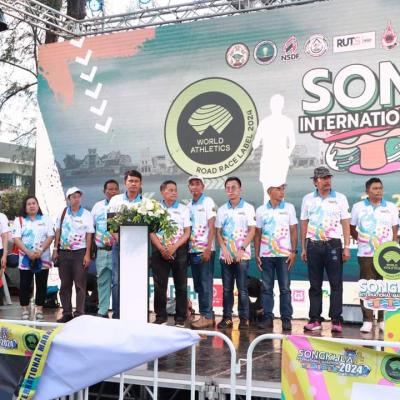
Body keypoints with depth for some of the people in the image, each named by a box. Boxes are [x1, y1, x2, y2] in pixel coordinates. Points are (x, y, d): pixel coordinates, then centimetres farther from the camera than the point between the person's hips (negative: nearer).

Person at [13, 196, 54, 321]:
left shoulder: (46, 219, 8)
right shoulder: (19, 220, 6)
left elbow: (51, 236, -1)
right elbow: (16, 239, -4)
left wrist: (40, 250, -16)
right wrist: (28, 252, -17)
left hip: (43, 259, 0)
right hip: (25, 259, 0)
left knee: (41, 285, 3)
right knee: (25, 285, 1)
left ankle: (39, 309, 9)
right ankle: (25, 310, 9)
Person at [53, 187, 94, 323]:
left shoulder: (86, 214, 1)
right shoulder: (63, 213, 8)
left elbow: (89, 235, -2)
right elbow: (58, 232, 11)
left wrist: (87, 254, -7)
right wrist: (55, 250, 5)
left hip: (80, 252, -3)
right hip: (64, 252, 3)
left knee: (80, 284, -4)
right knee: (65, 284, 6)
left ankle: (79, 313, 0)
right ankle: (67, 313, 12)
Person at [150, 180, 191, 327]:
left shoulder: (183, 209, 8)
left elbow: (187, 232, 2)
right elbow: (151, 232, 3)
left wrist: (174, 247, -11)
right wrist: (161, 249, -10)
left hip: (179, 250, 0)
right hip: (160, 251, 0)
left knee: (181, 285, 1)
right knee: (159, 285, 1)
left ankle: (180, 318, 7)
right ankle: (160, 317, 10)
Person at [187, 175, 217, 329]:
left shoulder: (208, 202, -3)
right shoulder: (189, 205, 14)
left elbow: (212, 227, -9)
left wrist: (208, 249, -16)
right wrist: (187, 249, 8)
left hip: (205, 250, -6)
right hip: (193, 250, 6)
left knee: (205, 283, -5)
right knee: (198, 285, 9)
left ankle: (207, 316, -1)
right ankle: (205, 315, 15)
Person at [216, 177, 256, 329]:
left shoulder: (248, 208, 1)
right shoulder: (222, 210, 10)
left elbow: (252, 231, -4)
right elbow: (218, 232, 9)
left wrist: (242, 249, -13)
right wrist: (224, 249, -6)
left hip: (242, 255, -3)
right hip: (225, 255, 3)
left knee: (242, 288, -2)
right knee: (227, 288, 6)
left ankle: (244, 318, 3)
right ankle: (227, 318, 11)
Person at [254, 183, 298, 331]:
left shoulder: (289, 208, 5)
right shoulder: (261, 210, 7)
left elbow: (293, 231, 3)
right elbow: (257, 233, 10)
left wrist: (294, 251, -5)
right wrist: (256, 254, 4)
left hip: (284, 254, -1)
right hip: (266, 255, 1)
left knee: (285, 288, -1)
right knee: (267, 288, 4)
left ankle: (286, 319, 4)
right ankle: (267, 317, 10)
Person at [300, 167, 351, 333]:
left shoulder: (340, 198, 4)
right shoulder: (308, 199, 9)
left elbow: (345, 224, 2)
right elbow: (304, 224, 10)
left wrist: (347, 247, -5)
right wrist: (303, 248, 6)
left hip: (333, 244, -2)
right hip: (313, 245, 2)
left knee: (336, 284, -3)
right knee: (315, 285, 6)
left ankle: (336, 320, 1)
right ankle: (315, 319, 11)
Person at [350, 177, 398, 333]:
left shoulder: (391, 207, 8)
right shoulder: (358, 207, 6)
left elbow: (395, 231, 9)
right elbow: (351, 228, 13)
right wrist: (361, 240, 3)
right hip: (366, 254, -1)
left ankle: (383, 320, 12)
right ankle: (367, 320, 4)